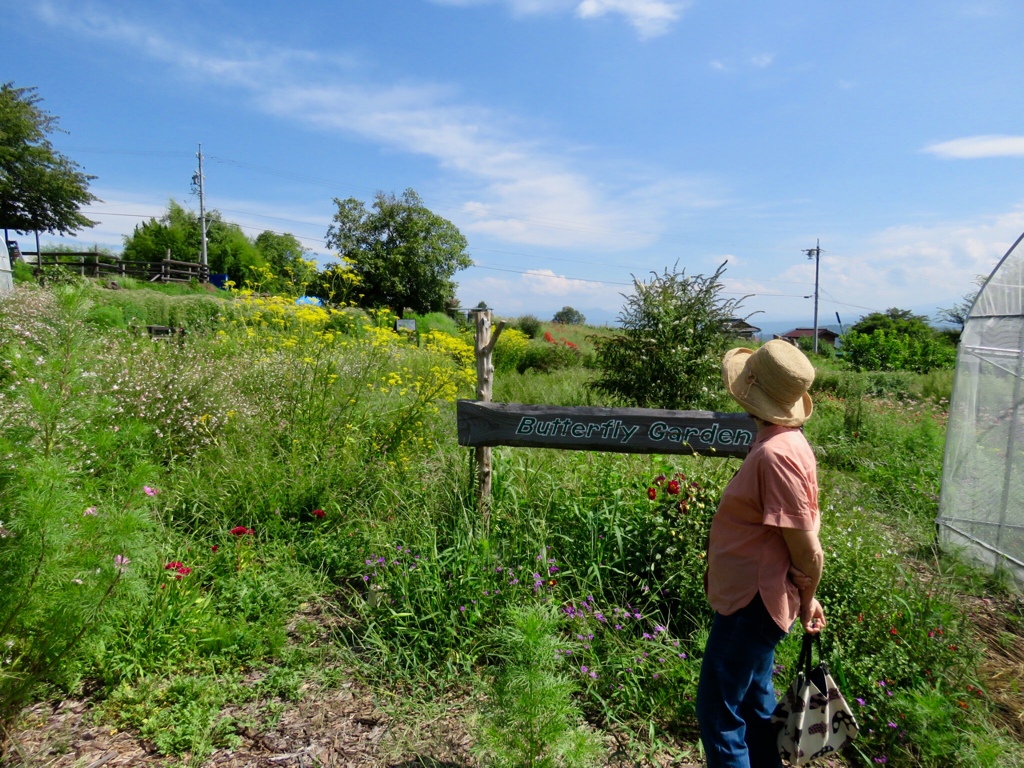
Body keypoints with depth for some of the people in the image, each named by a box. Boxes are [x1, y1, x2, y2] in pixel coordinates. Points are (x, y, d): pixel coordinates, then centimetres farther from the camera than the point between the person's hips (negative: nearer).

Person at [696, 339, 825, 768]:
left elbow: (805, 547, -22)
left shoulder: (775, 453, -26)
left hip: (753, 604, -10)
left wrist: (806, 600, -4)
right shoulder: (781, 440, 4)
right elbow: (799, 527, 11)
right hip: (754, 599, 10)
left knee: (718, 713, 5)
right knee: (754, 702, 24)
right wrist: (803, 598, 16)